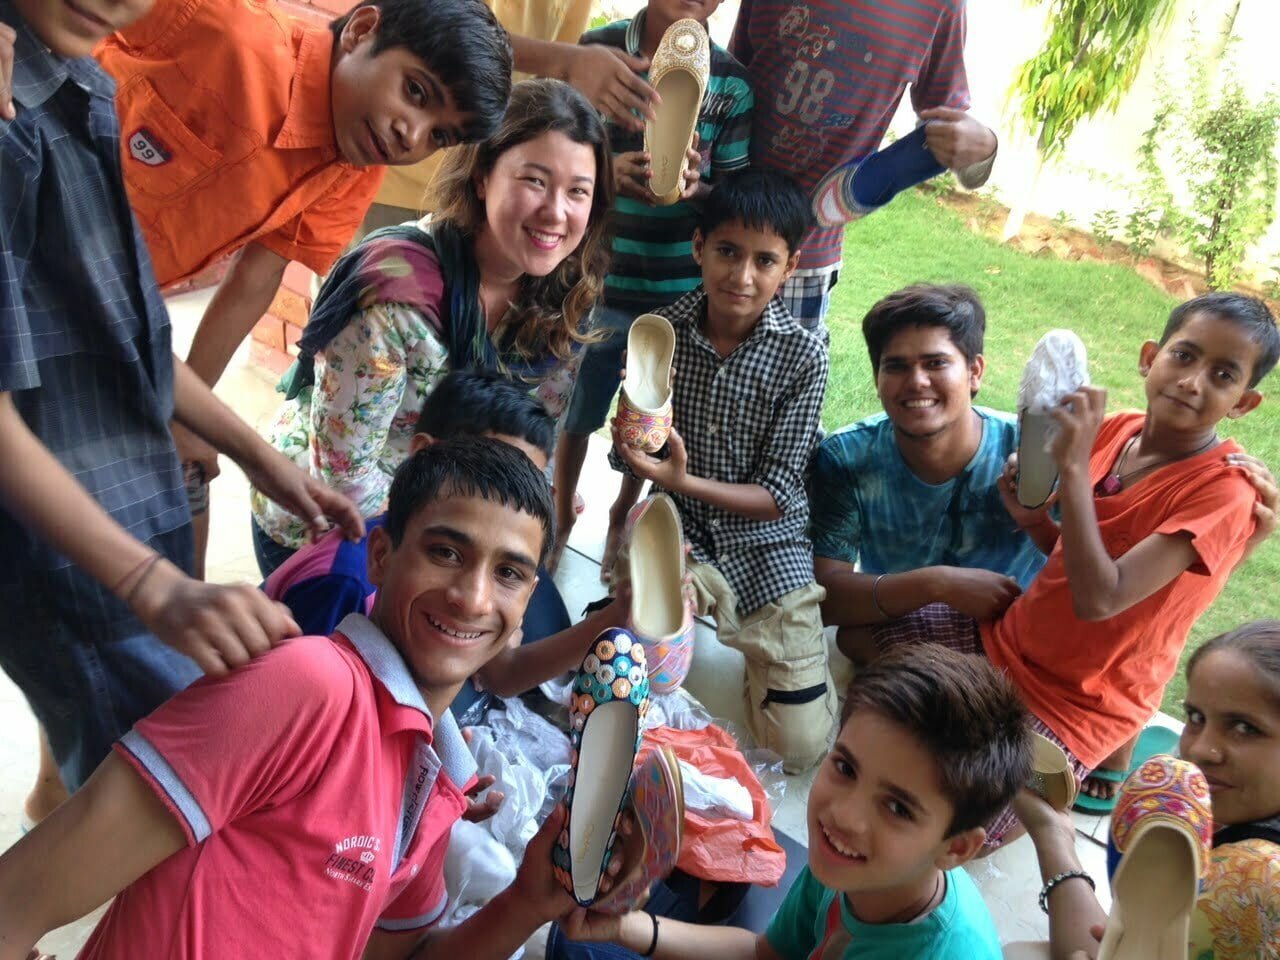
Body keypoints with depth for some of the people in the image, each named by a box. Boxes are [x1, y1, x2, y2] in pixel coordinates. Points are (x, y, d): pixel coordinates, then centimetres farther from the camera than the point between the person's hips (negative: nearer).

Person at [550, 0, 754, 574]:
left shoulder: (732, 84, -5)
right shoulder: (597, 49, -7)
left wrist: (696, 189, -24)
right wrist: (606, 170, -25)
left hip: (681, 290, 1)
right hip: (596, 275, -1)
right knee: (577, 410, 14)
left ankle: (622, 518, 41)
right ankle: (562, 520, 39)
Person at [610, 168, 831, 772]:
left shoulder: (803, 355, -13)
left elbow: (777, 495, -13)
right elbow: (626, 458, 0)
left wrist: (683, 482, -28)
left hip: (765, 543, -1)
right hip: (675, 530, 1)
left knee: (802, 745, -5)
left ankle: (761, 639, 24)